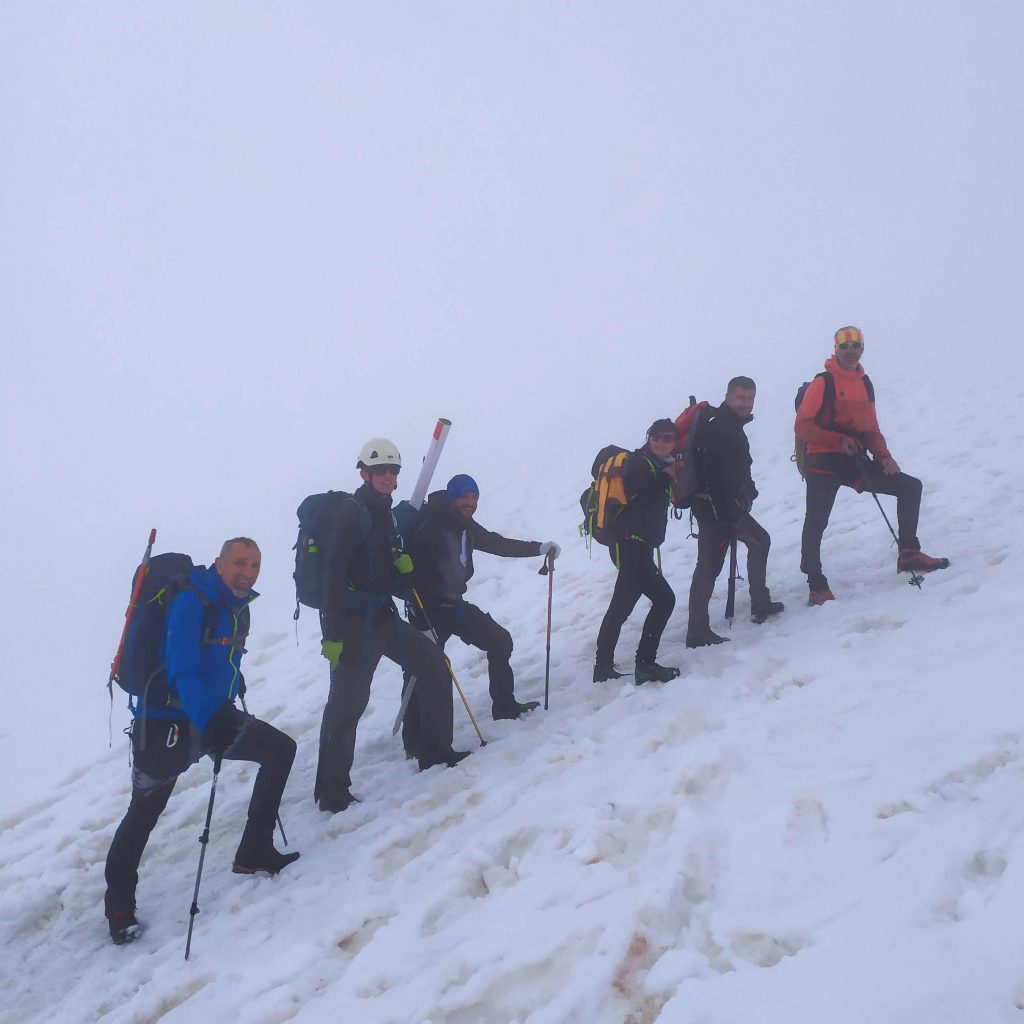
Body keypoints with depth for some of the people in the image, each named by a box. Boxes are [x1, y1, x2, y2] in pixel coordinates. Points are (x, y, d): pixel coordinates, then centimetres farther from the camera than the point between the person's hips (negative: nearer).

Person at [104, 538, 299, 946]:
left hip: (215, 716, 8)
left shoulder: (237, 606, 5)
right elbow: (181, 673, -28)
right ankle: (119, 905, 16)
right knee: (144, 811, -1)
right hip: (167, 724, -8)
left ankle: (254, 853, 10)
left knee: (280, 750, 5)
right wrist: (211, 723, -33)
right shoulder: (191, 603, -21)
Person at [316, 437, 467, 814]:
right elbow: (334, 575, -19)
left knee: (434, 665, 10)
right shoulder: (351, 513, -11)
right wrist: (333, 634, -25)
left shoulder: (384, 514, 15)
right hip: (353, 622, -9)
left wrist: (405, 567, -4)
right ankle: (332, 793, 2)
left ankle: (435, 752, 21)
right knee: (347, 702, -8)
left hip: (382, 617, 9)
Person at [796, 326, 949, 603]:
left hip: (855, 462, 7)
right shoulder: (823, 383, -7)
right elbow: (802, 427, -12)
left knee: (911, 487, 3)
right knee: (815, 524, -10)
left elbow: (871, 428, 19)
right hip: (824, 463, -6)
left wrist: (883, 457, 2)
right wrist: (839, 441, -23)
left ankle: (908, 554, 7)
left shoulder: (865, 384, 14)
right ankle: (816, 586, 2)